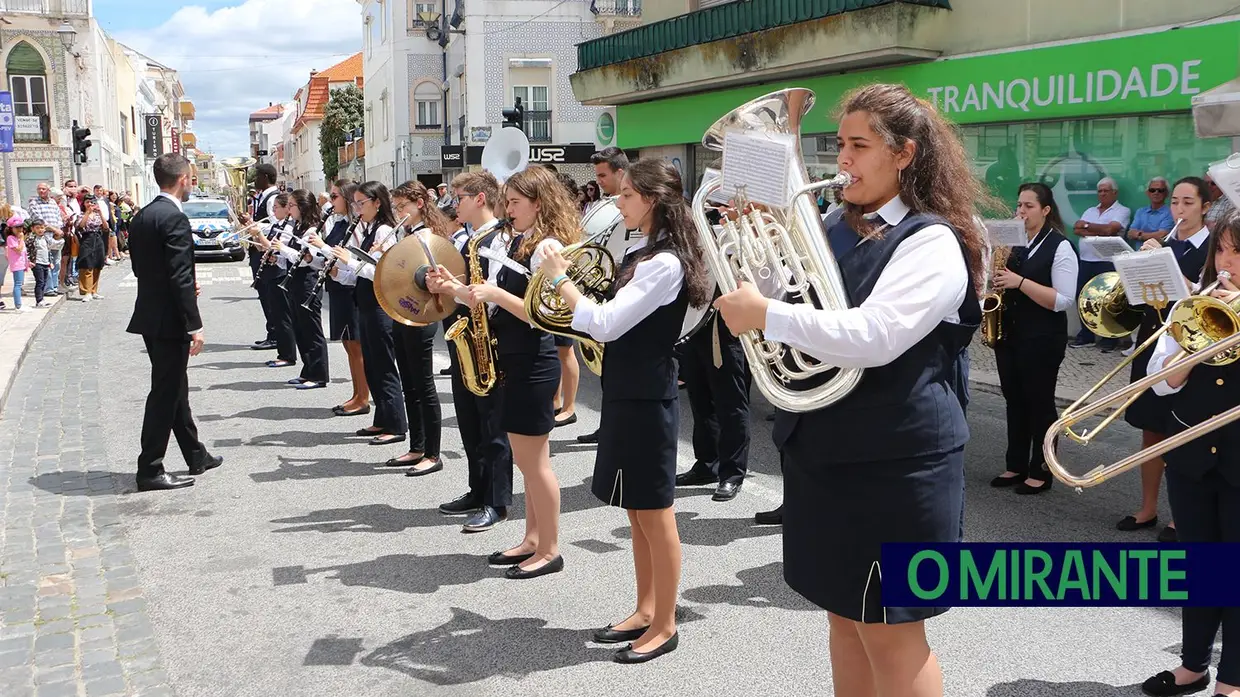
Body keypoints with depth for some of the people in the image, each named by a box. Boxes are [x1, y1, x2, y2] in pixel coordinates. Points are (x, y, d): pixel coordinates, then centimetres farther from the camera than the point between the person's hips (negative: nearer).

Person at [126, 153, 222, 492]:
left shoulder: (141, 217, 10)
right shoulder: (174, 218, -18)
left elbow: (140, 267, 15)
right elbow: (181, 276, -22)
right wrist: (195, 325, -21)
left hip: (150, 316, 10)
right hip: (169, 320, -10)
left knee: (175, 388, 18)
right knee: (165, 393, -1)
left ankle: (196, 456, 30)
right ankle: (150, 470, 5)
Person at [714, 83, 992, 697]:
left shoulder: (932, 243, -14)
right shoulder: (840, 228, 9)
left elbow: (872, 337, -29)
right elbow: (791, 300, 17)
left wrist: (767, 316, -24)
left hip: (893, 465, -8)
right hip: (823, 452, 8)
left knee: (889, 633, 2)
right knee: (844, 616, 19)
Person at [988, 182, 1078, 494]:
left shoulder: (1060, 247, -10)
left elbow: (1064, 301, -17)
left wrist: (1020, 282, -23)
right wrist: (995, 278, 0)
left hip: (1042, 339, -6)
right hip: (1008, 333, 6)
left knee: (1039, 402, 3)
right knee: (1015, 401, 13)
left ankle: (1041, 471, 14)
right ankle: (1016, 465, 23)